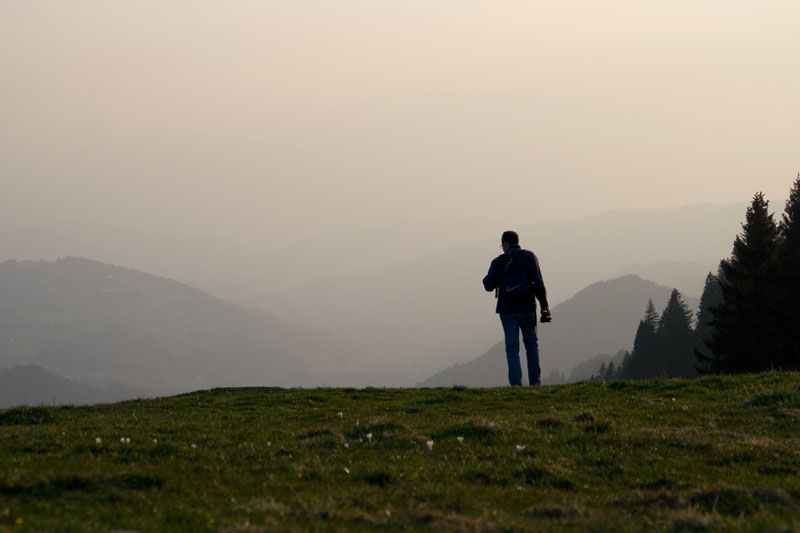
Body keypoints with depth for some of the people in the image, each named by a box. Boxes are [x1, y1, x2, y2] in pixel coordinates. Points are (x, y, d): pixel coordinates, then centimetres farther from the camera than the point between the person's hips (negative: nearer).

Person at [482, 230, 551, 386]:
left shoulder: (498, 262, 1)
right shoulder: (528, 256, -2)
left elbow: (489, 286, 1)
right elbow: (538, 281, -10)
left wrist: (488, 278, 23)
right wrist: (544, 305, -9)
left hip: (507, 310, 0)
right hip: (527, 308, 0)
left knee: (512, 347, 1)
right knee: (532, 345, 13)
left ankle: (516, 382, -10)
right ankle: (535, 381, 8)